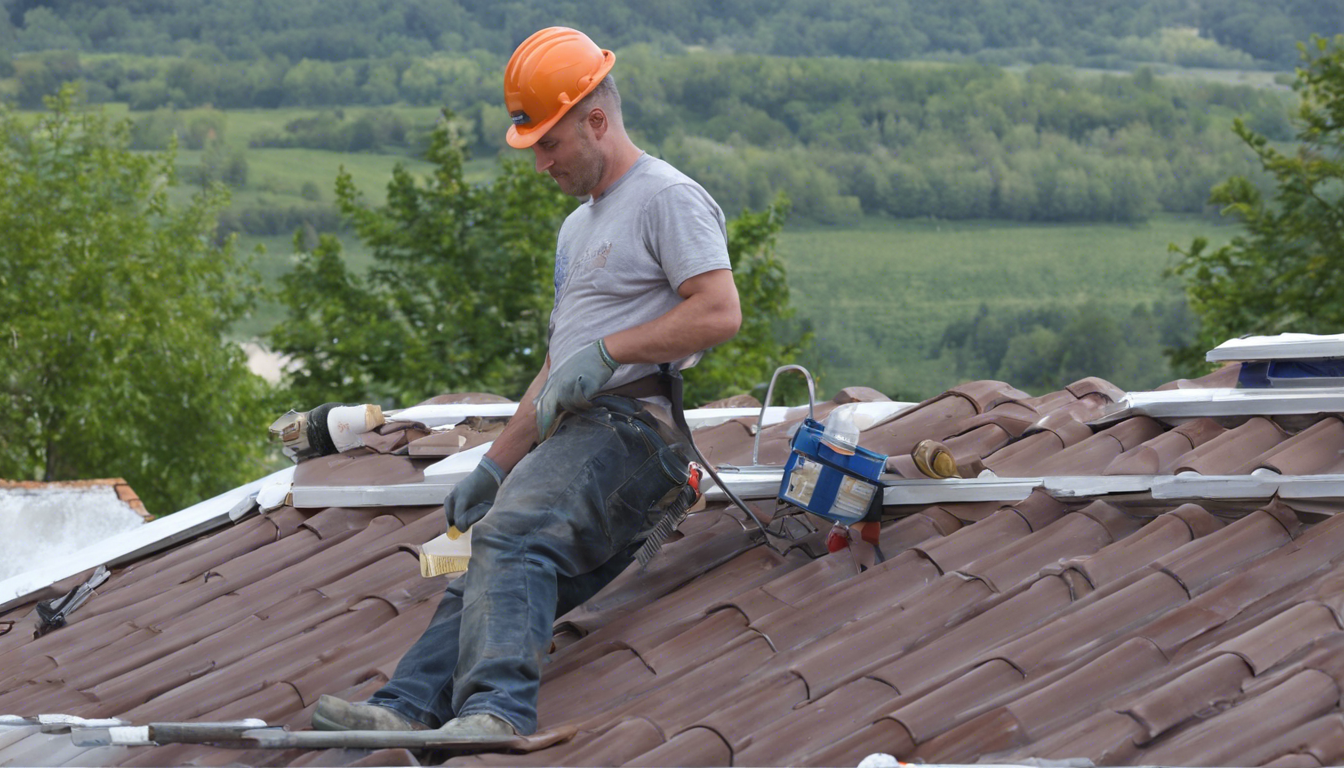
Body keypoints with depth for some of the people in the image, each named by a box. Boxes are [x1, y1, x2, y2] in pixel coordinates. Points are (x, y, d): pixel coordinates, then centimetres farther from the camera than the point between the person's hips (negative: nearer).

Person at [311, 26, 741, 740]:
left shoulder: (666, 198, 0)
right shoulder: (577, 229, 31)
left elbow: (719, 312, -14)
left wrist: (608, 351, -16)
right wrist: (493, 466, 26)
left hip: (626, 427, -10)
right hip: (568, 437, 10)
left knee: (511, 535, -32)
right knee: (484, 583, -9)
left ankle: (498, 705, -49)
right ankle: (405, 708, -26)